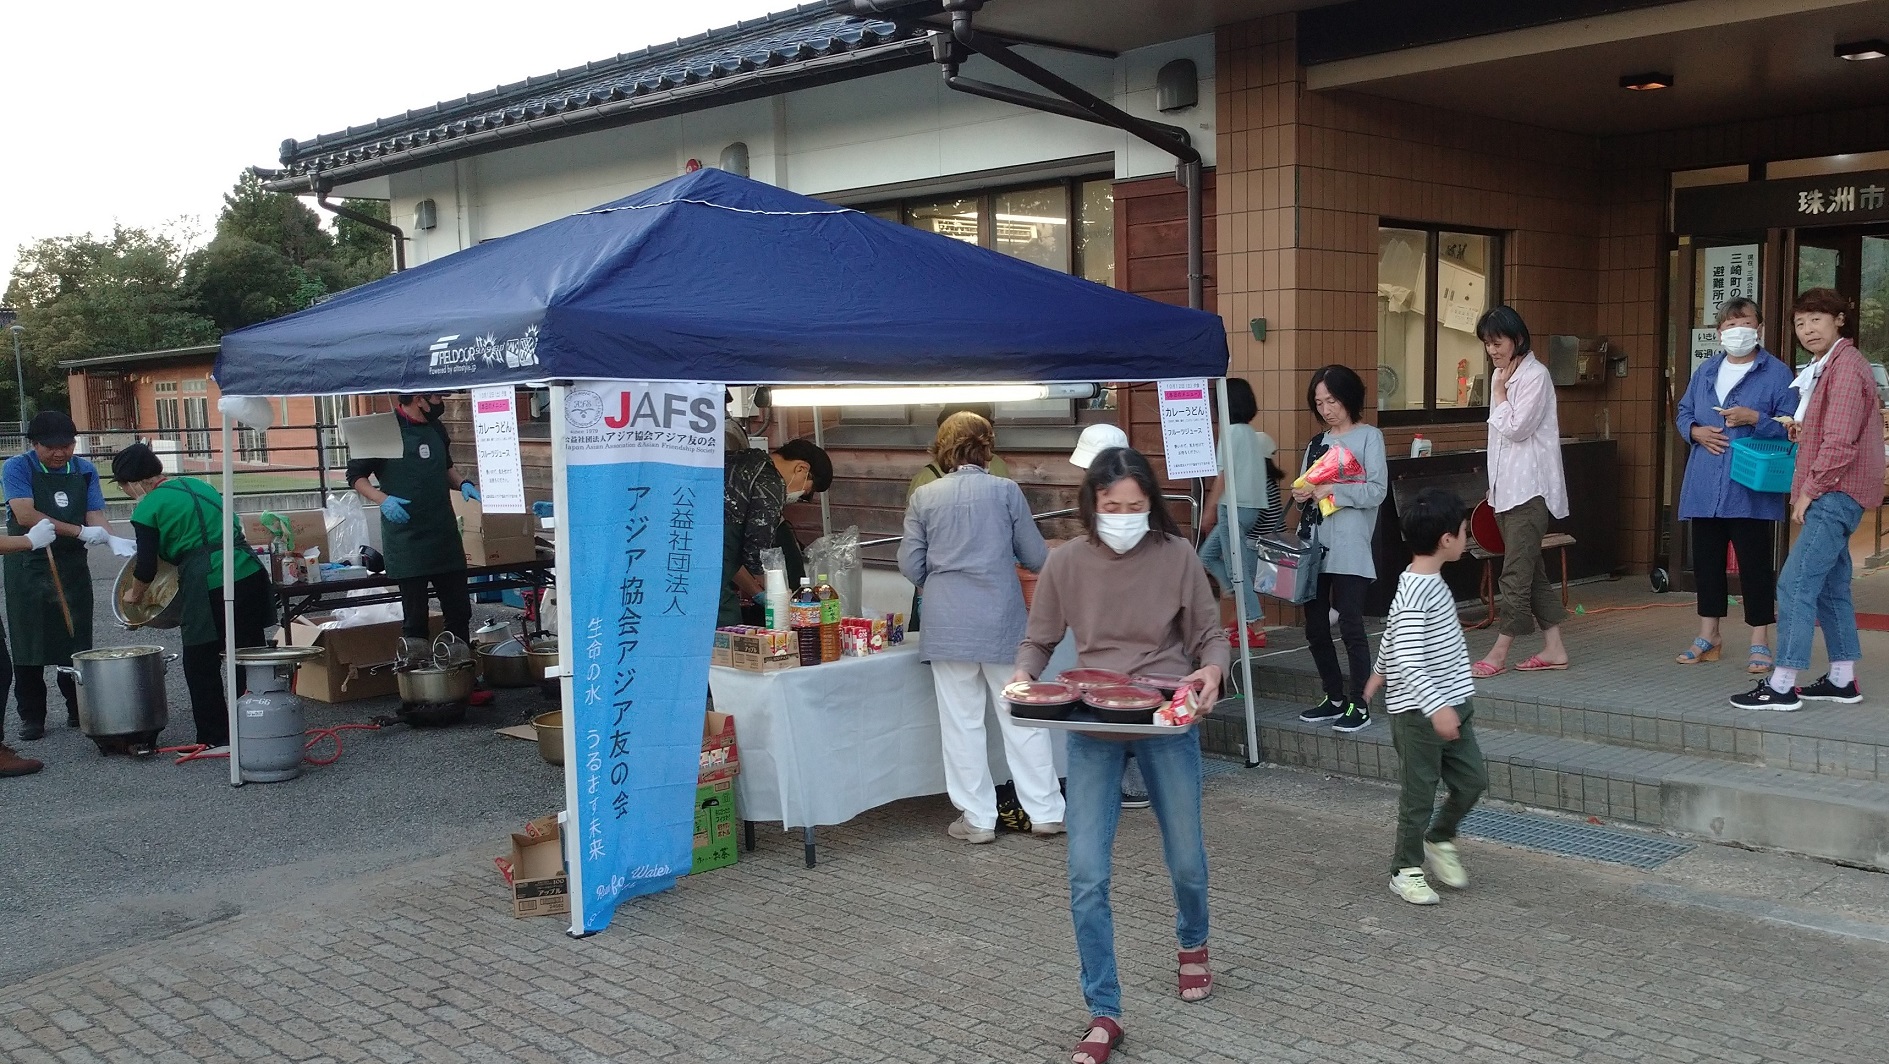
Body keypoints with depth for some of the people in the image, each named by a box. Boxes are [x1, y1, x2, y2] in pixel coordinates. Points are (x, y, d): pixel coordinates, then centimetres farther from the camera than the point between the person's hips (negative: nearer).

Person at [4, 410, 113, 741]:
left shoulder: (85, 471, 6)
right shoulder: (17, 468, -7)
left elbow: (95, 515, -1)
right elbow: (25, 515, -19)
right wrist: (81, 531, -24)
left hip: (72, 568, 3)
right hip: (28, 570, -3)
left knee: (77, 643, 6)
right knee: (29, 645, 2)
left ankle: (79, 710, 18)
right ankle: (31, 716, 12)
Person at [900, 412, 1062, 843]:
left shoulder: (923, 498, 0)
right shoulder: (1006, 491, -3)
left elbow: (911, 565, 3)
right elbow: (1036, 558, 2)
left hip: (949, 626, 0)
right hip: (1003, 624, 0)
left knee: (962, 723, 7)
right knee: (1021, 718, 8)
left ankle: (977, 818, 12)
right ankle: (1045, 811, 14)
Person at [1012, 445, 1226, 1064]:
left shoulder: (1176, 556, -6)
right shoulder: (1065, 563, -3)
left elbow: (1209, 636, 1)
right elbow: (1039, 640, 6)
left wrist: (1212, 670, -20)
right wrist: (1023, 674, -14)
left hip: (1166, 723, 0)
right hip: (1092, 728, 0)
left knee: (1186, 860, 15)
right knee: (1086, 875, -5)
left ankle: (1193, 944, 50)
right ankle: (1103, 1014, 10)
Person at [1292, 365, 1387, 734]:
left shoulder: (1369, 437, 1)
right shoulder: (1317, 443, 18)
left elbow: (1376, 491, -9)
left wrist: (1333, 490, -15)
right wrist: (1301, 495, -1)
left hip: (1349, 549, -6)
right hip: (1314, 545, 6)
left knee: (1350, 626, -7)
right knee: (1315, 626, 8)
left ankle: (1359, 705, 2)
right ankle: (1335, 699, 21)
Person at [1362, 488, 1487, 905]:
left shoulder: (1429, 582, 7)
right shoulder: (1415, 595, -23)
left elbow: (1391, 637, 21)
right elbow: (1409, 661, -29)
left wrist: (1379, 673, 32)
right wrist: (1436, 707, -35)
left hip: (1448, 704, 9)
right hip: (1419, 712, -9)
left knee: (1473, 780, 12)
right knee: (1420, 792, 3)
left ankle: (1439, 839, 34)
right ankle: (1406, 870, 19)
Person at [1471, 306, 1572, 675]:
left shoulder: (1535, 375, -12)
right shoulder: (1501, 375, 14)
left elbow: (1515, 428, -18)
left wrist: (1499, 392, -7)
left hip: (1530, 486, -9)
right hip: (1506, 486, 9)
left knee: (1516, 572, -7)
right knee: (1530, 570, 10)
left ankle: (1500, 652, -5)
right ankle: (1553, 648, 15)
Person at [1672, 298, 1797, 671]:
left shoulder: (1777, 373, -1)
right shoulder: (1705, 372, 15)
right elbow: (1683, 413, 21)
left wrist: (1754, 419, -21)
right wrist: (1695, 431, 0)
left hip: (1751, 489, -5)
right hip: (1704, 487, 5)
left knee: (1754, 564, -3)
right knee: (1706, 562, 11)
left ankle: (1760, 642, 6)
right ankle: (1708, 636, 23)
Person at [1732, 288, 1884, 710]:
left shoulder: (1846, 365, -13)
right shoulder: (1824, 367, 19)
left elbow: (1841, 441, -19)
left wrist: (1808, 491, -15)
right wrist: (1801, 430, 8)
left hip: (1835, 494, -11)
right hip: (1831, 495, 11)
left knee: (1795, 583, -14)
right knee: (1830, 585, 14)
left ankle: (1782, 686, -14)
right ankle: (1842, 679, 21)